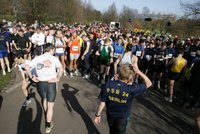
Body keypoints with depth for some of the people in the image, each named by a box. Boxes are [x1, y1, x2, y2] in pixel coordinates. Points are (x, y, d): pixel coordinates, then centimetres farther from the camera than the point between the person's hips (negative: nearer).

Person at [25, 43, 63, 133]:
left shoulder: (37, 58, 2)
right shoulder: (54, 58, -5)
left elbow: (27, 67, -6)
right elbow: (61, 69, -19)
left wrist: (32, 77, 1)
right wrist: (58, 79, -9)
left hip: (40, 83, 4)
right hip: (51, 84, -3)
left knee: (44, 99, 32)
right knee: (50, 106, 13)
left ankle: (47, 118, 52)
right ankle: (48, 126, 26)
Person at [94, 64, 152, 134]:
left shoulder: (108, 85, -22)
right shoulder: (131, 89, -30)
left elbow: (102, 102, -14)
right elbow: (149, 84, -18)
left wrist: (97, 115, 1)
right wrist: (139, 72, -27)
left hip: (110, 115, 3)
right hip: (122, 118, -2)